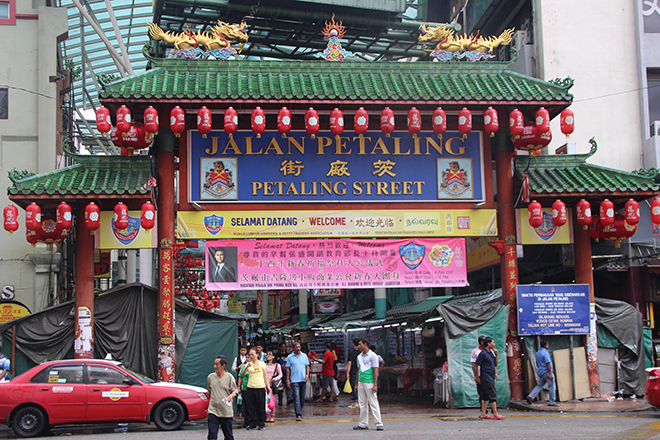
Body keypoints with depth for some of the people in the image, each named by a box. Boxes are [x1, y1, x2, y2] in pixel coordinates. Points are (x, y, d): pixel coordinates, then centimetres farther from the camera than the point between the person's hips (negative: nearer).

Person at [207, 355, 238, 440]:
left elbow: (235, 391, -1)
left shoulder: (229, 377, -5)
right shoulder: (210, 377, 5)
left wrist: (231, 396, -22)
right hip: (213, 410, 2)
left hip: (226, 411, -2)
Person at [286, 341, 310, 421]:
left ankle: (299, 412, 26)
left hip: (303, 380, 3)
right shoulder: (290, 357, 2)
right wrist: (287, 380, -2)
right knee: (296, 398, -10)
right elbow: (288, 369, 3)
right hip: (294, 381, -3)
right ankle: (298, 415, -13)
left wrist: (307, 374, -4)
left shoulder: (304, 356, 10)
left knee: (302, 398, 10)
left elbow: (307, 366, 13)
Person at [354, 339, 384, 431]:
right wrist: (357, 384, 18)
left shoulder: (372, 355, -5)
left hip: (369, 382, -7)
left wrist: (375, 385, -16)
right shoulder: (359, 356, 16)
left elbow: (375, 370, -9)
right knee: (362, 404, 8)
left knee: (373, 403, -6)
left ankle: (379, 424, -2)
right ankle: (363, 424, 12)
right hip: (361, 382, 7)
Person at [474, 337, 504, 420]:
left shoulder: (491, 353, 14)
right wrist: (477, 377, -11)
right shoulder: (483, 353, -11)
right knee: (492, 395, -9)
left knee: (485, 396, 9)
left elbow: (495, 364, 19)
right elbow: (476, 365, -11)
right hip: (486, 378, -8)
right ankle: (495, 414, -7)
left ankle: (483, 414, 12)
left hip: (491, 377, 8)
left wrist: (496, 355, 6)